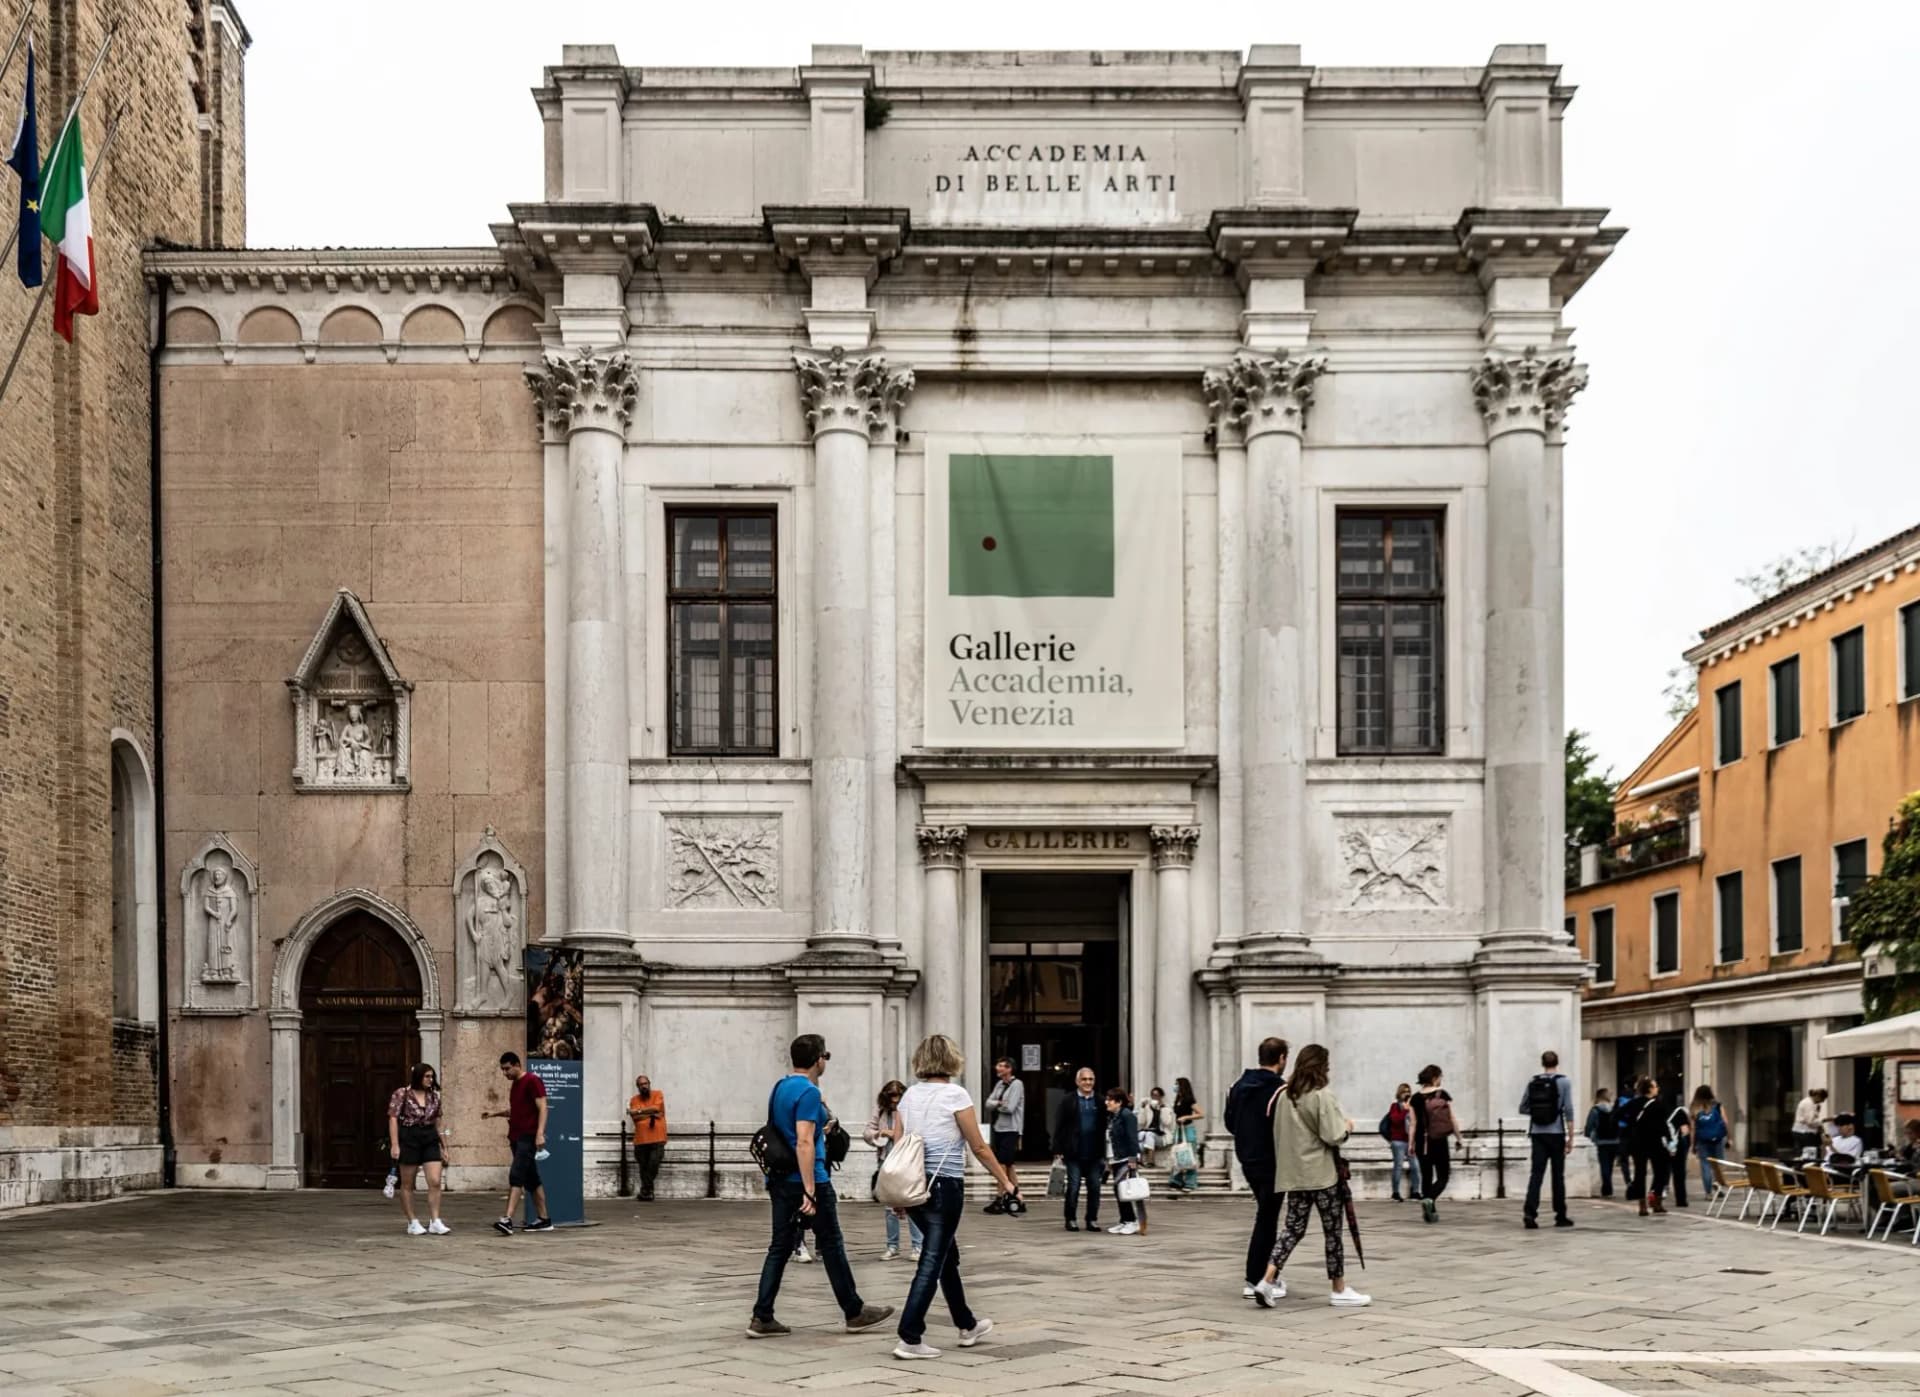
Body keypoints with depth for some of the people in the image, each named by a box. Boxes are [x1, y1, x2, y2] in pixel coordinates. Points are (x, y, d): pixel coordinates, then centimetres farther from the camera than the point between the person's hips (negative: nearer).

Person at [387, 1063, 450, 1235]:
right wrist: (394, 1144, -15)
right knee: (407, 1184, 5)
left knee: (435, 1182, -6)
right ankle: (413, 1223, 14)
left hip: (430, 1139, 4)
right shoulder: (402, 1094, -6)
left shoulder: (434, 1096, 9)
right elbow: (393, 1119, -9)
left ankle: (436, 1222, -2)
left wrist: (443, 1145, 15)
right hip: (408, 1139, -4)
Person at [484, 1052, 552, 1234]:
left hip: (528, 1137, -9)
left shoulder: (532, 1082, -10)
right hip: (516, 1137, 9)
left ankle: (508, 1220, -25)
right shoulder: (514, 1085, 17)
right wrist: (495, 1113, 15)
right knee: (531, 1180, 12)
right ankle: (544, 1219, 17)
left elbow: (542, 1108, -16)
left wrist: (540, 1133, -25)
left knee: (516, 1176, -17)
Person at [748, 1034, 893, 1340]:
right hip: (807, 1180, -8)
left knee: (779, 1248, 7)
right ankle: (854, 1313, 15)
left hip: (780, 1181, 8)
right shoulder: (808, 1092, -16)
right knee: (831, 1247, 4)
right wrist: (810, 1192, -25)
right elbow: (804, 1143, -23)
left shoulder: (780, 1088, 12)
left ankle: (762, 1318, 1)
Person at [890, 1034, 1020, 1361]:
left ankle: (967, 1326, 35)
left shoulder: (909, 1096, 8)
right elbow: (979, 1147, -7)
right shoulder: (956, 1095, -9)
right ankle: (909, 1339, -9)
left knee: (947, 1254, 21)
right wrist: (1005, 1181, 3)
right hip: (945, 1186, -7)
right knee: (932, 1261, -3)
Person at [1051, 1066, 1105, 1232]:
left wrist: (1105, 1152, 0)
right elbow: (1059, 1128, -2)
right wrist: (1057, 1151, -8)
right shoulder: (1067, 1101, 0)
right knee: (1073, 1187, 0)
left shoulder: (1100, 1102, 5)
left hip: (1094, 1154, 2)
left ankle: (1092, 1219, 13)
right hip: (1074, 1154, -2)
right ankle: (1070, 1219, 10)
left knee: (1094, 1187, 4)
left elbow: (1105, 1127, 5)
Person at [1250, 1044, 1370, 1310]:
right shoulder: (1322, 1096, -13)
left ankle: (1268, 1280, -7)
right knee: (1332, 1230, 5)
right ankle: (1339, 1289, 13)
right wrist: (1347, 1127, 4)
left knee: (1293, 1228, 8)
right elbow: (1333, 1136, -15)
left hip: (1292, 1174, 6)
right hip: (1321, 1173, -6)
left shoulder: (1284, 1096, 7)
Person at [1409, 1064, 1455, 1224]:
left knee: (1426, 1176, 12)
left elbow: (1413, 1123, 3)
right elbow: (1452, 1119, -4)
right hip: (1439, 1141, -3)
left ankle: (1430, 1212, 13)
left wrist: (1411, 1144, 9)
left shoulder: (1416, 1098, 2)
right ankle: (1430, 1199, -22)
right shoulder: (1442, 1095, -4)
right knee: (1443, 1176, 5)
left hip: (1422, 1142, 3)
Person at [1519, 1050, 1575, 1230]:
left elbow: (1523, 1107, 9)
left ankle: (1530, 1213, -16)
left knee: (1536, 1174, -2)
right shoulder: (1563, 1082, -4)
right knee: (1558, 1175, 7)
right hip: (1556, 1134, -2)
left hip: (1537, 1134, 2)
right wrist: (1570, 1137, -5)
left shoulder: (1533, 1083, 5)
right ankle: (1560, 1216, 14)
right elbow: (1568, 1111, -8)